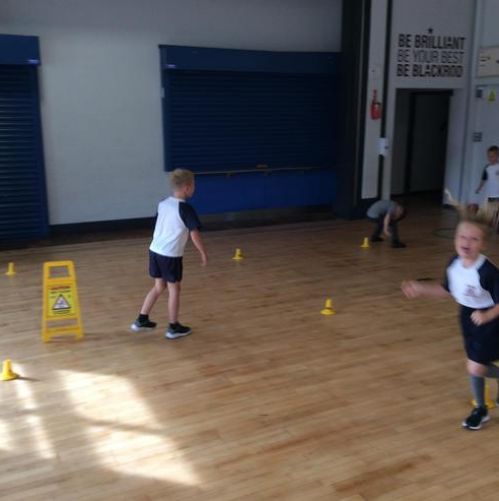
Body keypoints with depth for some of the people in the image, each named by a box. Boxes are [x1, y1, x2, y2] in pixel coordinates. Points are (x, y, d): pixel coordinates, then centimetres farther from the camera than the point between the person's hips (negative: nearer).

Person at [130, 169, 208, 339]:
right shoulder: (186, 209, -14)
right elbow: (194, 234, -15)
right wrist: (203, 253, -4)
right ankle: (173, 327, 17)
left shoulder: (163, 204, 7)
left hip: (155, 250, 7)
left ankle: (141, 320, 28)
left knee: (159, 286, 21)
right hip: (171, 255, -7)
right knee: (174, 289, 8)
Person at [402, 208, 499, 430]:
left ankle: (480, 410, 28)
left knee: (475, 368, -3)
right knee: (477, 367, 15)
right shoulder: (454, 264, -9)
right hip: (467, 317, 7)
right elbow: (447, 290, 7)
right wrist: (421, 288, -1)